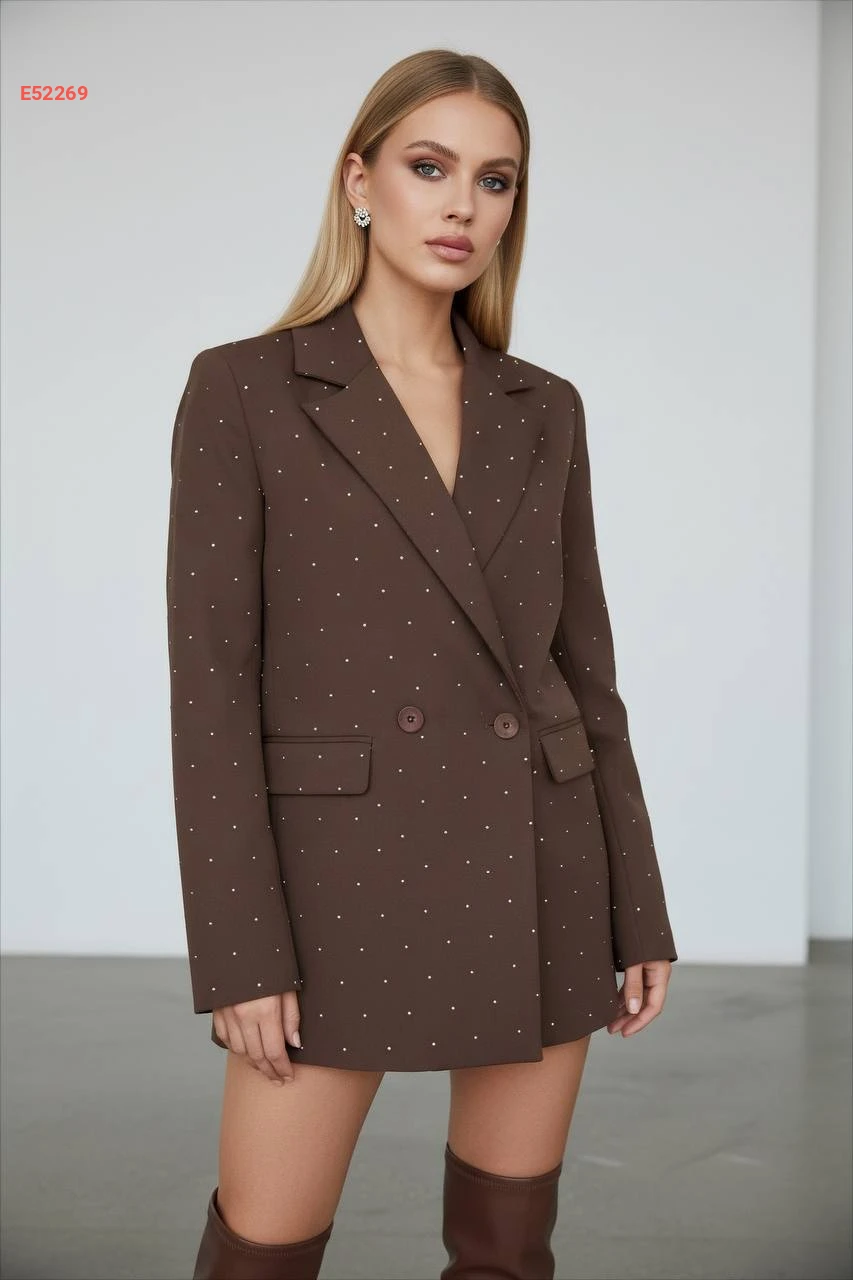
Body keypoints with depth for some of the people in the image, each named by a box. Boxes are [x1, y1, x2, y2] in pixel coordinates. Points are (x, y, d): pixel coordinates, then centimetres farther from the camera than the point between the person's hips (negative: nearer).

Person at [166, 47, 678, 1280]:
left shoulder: (543, 411, 7)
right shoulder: (242, 390, -5)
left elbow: (581, 666, 9)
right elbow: (211, 680, -8)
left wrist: (637, 910, 8)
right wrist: (237, 952, -13)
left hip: (533, 875, 4)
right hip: (346, 879, -3)